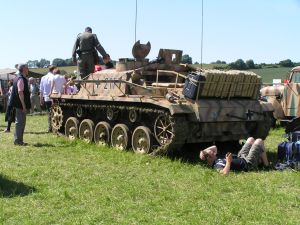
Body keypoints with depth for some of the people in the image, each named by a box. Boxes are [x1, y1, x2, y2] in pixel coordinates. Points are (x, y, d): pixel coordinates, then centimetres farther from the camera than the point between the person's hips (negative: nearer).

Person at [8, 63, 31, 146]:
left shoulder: (21, 78, 14)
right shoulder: (21, 79, -16)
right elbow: (20, 93, -22)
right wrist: (24, 105, -22)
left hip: (20, 105, 10)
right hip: (20, 105, -10)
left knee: (20, 122, 15)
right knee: (20, 122, -4)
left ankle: (18, 140, 22)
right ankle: (18, 140, 2)